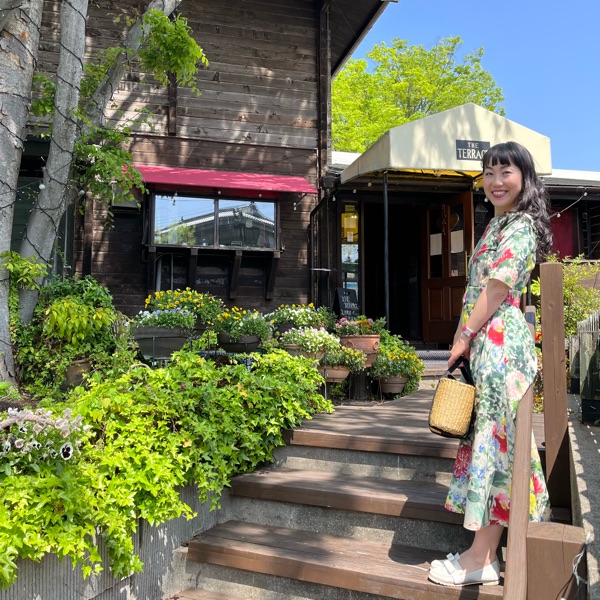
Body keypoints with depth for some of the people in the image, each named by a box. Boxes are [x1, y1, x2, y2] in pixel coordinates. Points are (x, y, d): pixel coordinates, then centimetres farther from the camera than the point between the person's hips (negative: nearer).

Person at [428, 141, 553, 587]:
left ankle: (481, 559, 4)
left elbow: (499, 287, -16)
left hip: (499, 340, -10)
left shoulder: (521, 225, -8)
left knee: (494, 436, -6)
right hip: (484, 343, 10)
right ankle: (487, 551, 21)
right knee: (490, 436, 11)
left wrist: (465, 337, -13)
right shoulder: (497, 223, 21)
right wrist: (466, 338, 15)